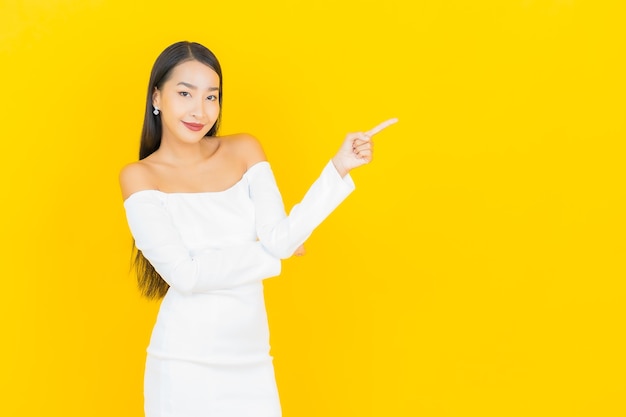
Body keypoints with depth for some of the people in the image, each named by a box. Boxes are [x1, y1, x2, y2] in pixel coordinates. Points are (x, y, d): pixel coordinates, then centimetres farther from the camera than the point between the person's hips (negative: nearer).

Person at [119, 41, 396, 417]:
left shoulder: (245, 151, 4)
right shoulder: (139, 177, -5)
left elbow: (280, 240, -6)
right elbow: (185, 274, -13)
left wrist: (340, 168, -12)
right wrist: (271, 253, -6)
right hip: (185, 363, -3)